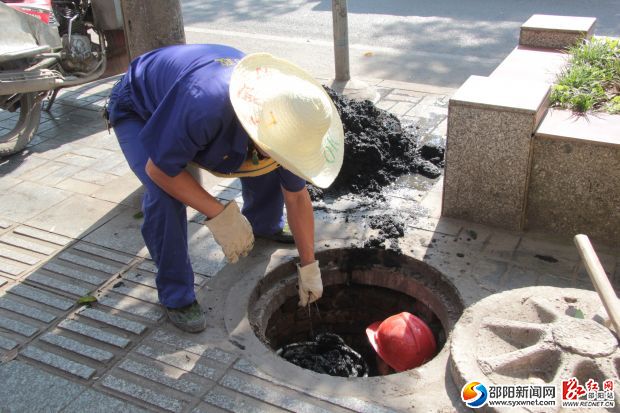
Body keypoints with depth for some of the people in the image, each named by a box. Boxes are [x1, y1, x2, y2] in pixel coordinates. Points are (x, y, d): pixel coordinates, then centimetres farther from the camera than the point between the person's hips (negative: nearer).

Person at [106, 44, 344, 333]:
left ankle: (263, 225, 29)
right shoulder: (203, 105, -48)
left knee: (271, 166, -2)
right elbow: (160, 168, -33)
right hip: (137, 111, -5)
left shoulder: (283, 124, -26)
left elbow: (297, 198, -13)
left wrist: (309, 266, -7)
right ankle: (176, 295, -8)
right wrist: (219, 215, -35)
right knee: (164, 198, -29)